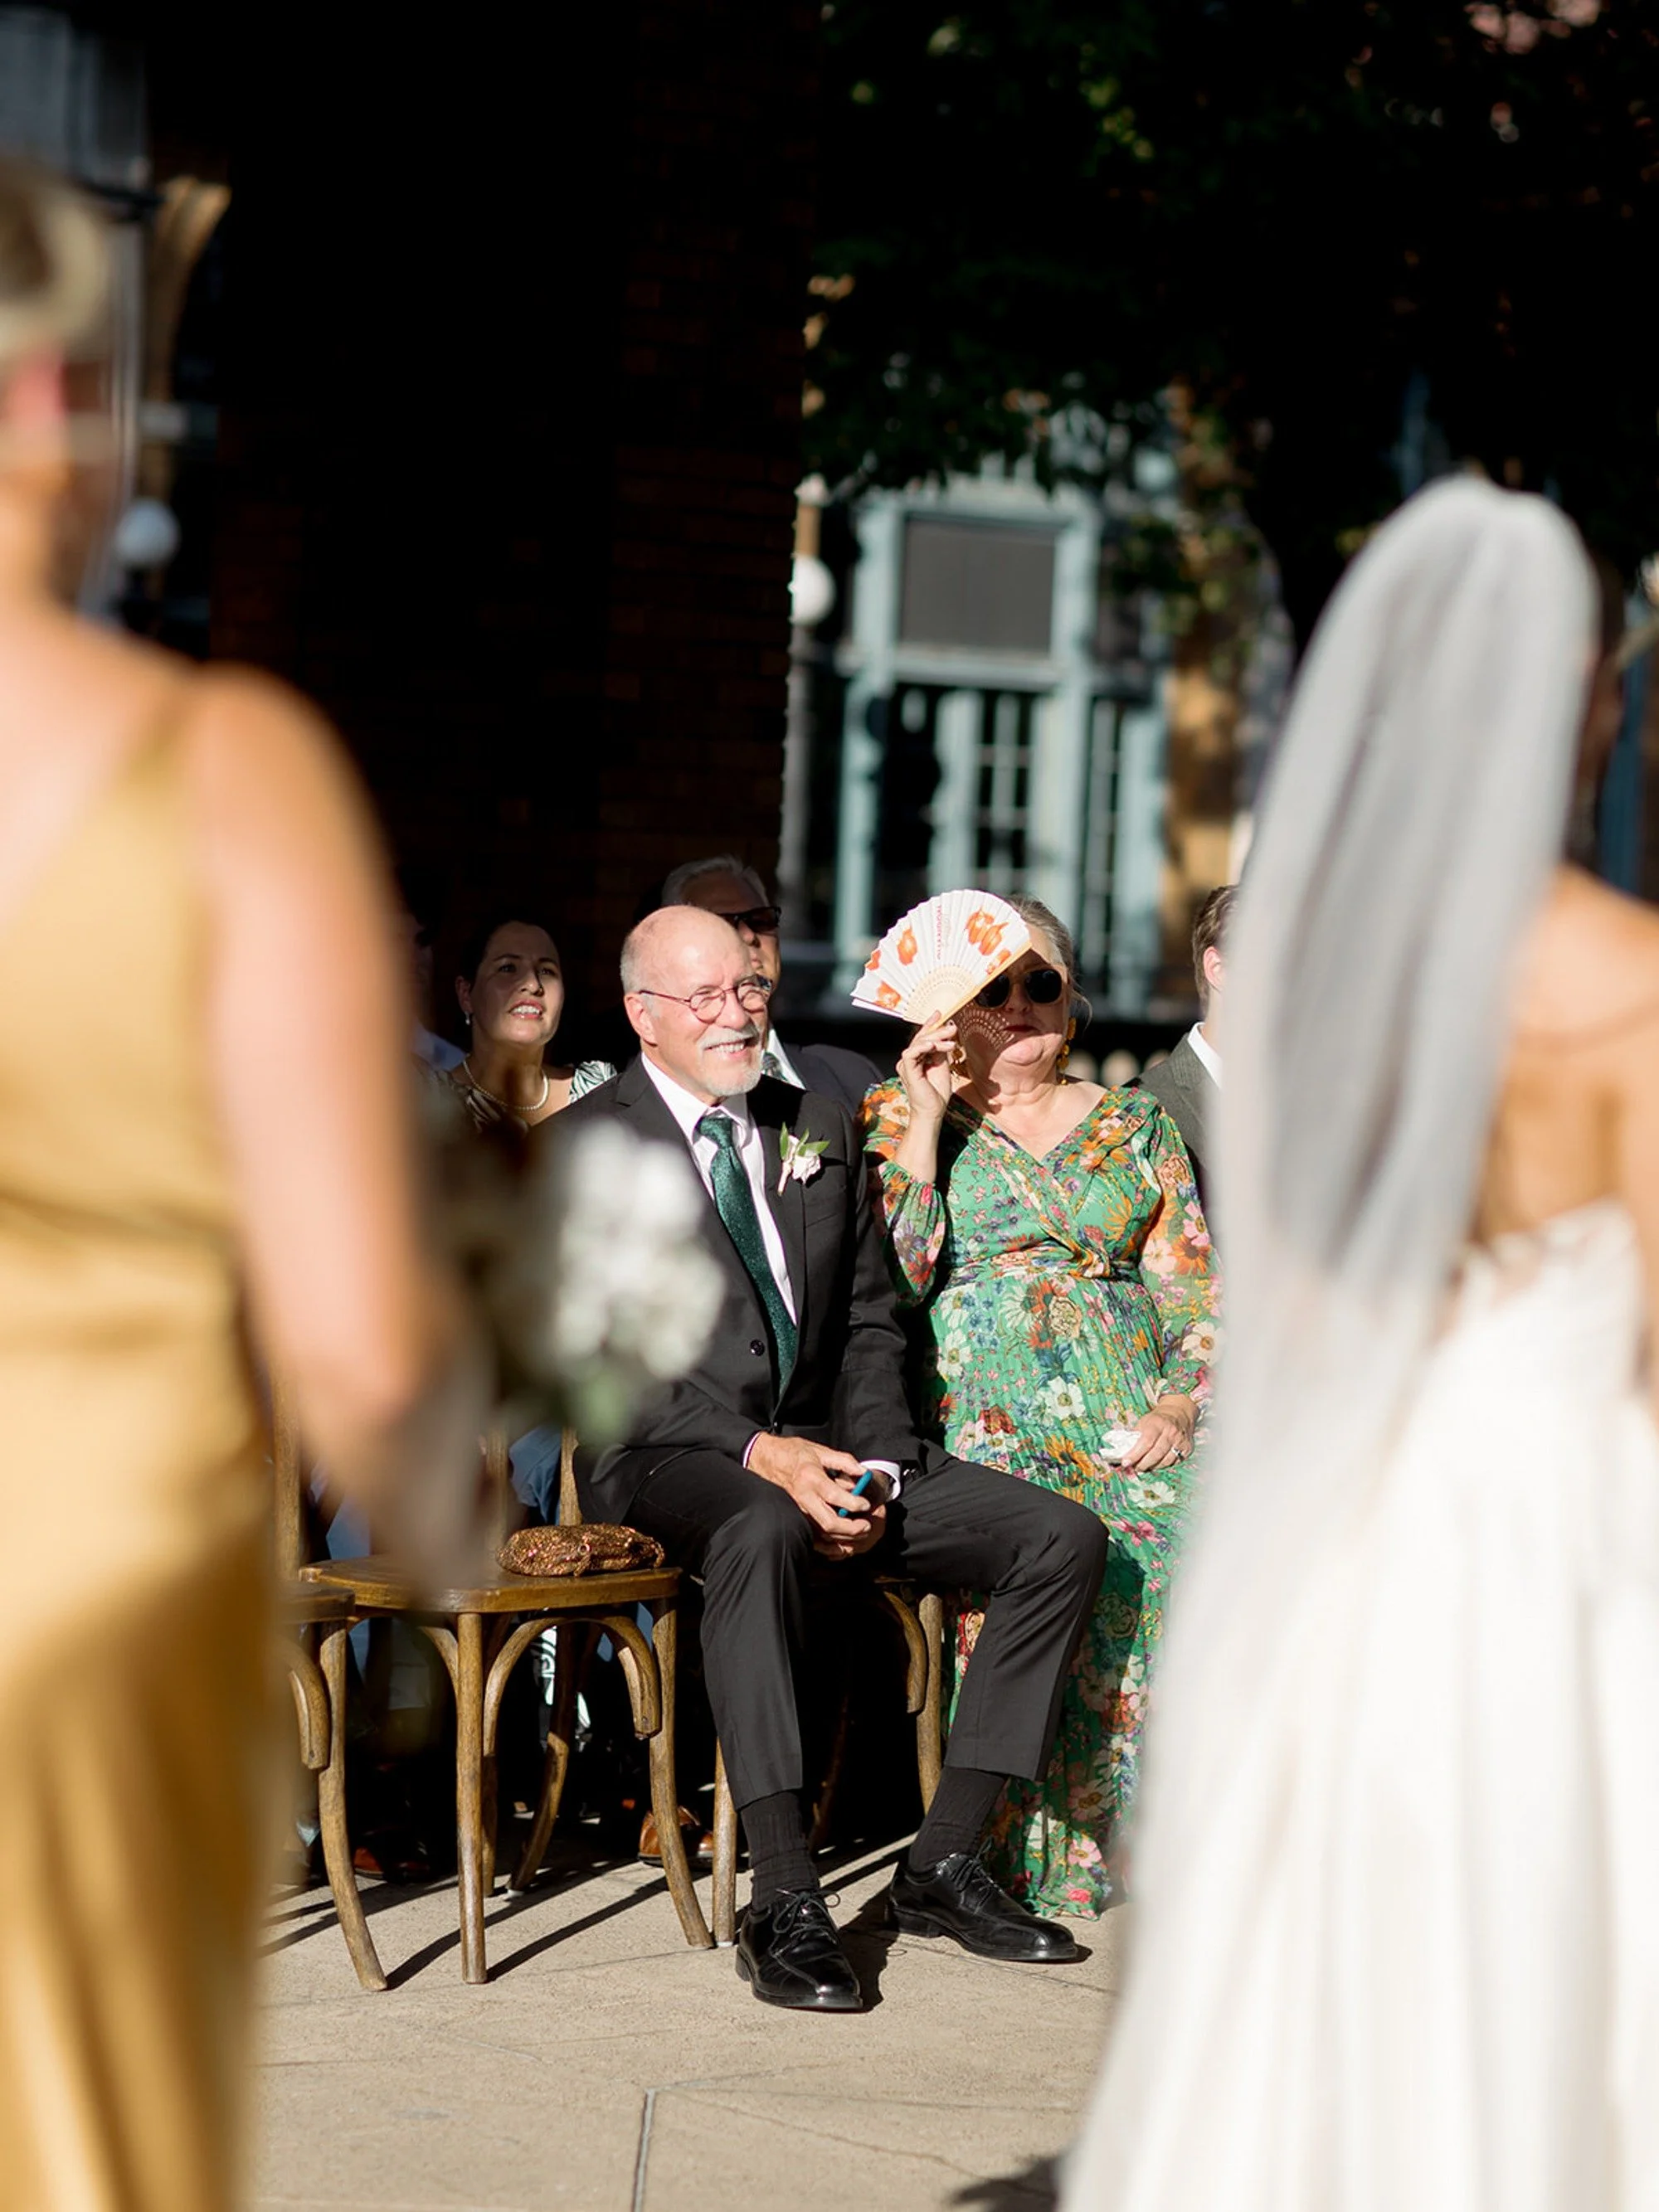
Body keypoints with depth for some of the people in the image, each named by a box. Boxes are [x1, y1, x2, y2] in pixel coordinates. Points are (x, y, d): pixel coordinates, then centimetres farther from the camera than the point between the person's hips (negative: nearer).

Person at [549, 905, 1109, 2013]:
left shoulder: (822, 1128, 16)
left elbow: (870, 1318, 16)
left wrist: (869, 1462, -3)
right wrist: (757, 1454, -21)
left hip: (825, 1444, 6)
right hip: (668, 1460, -6)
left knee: (1065, 1537, -10)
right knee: (761, 1532, -41)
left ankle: (944, 1864, -8)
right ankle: (786, 1906, -40)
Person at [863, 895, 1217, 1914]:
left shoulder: (1134, 1123, 19)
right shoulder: (902, 1113, 12)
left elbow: (1196, 1291, 13)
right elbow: (895, 1276, -3)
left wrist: (1180, 1409, -5)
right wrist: (926, 1119, -6)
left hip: (1131, 1420, 2)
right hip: (985, 1419, -2)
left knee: (1190, 1539, -30)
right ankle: (1036, 1854, -24)